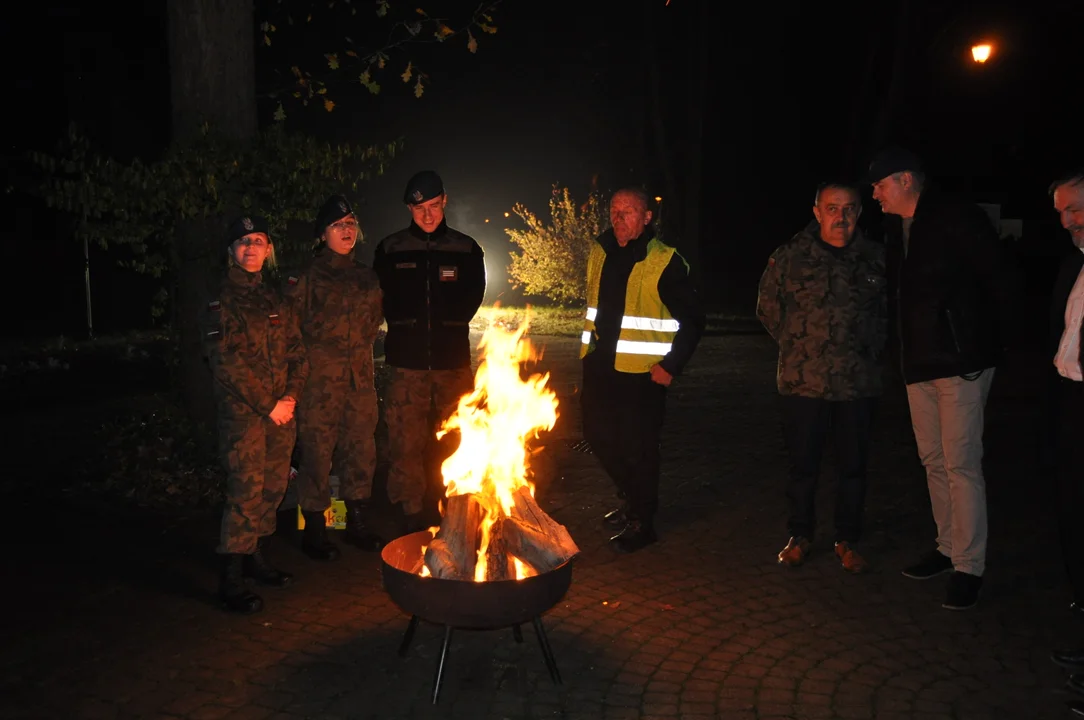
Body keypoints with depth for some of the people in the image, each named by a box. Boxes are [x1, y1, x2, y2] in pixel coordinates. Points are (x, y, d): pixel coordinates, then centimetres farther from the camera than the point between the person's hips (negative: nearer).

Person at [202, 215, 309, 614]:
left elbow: (297, 353, 13)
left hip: (281, 411, 6)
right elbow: (226, 363, -11)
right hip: (243, 412, -6)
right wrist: (267, 405, -12)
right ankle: (232, 580, 0)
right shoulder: (220, 301, -2)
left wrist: (290, 396, -4)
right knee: (246, 492, -8)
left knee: (273, 488, 10)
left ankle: (255, 557, 26)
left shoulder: (275, 300, 16)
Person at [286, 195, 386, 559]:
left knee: (361, 447, 9)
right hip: (321, 376, -5)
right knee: (317, 450, -2)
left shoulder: (366, 277, 14)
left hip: (360, 375, 5)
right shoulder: (309, 275, -3)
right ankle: (314, 531, 12)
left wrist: (360, 345, 14)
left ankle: (359, 524, 23)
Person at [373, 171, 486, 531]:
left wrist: (449, 324, 7)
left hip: (453, 359, 1)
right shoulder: (390, 249, 4)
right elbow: (382, 299, 11)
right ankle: (414, 513, 11)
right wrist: (405, 327, 7)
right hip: (407, 361, 0)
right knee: (407, 441, 0)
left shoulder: (466, 248, 6)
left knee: (456, 441, 5)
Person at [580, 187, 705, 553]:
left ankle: (641, 523, 19)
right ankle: (632, 499, 39)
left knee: (638, 447, 2)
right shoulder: (600, 253, 9)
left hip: (641, 372, -7)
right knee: (598, 436, 17)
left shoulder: (665, 262, -11)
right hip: (600, 366, 7)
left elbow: (692, 320, -9)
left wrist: (671, 366, -13)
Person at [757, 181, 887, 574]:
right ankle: (799, 536, 24)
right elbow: (768, 309, 9)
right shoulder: (789, 256, -2)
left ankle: (847, 541, 25)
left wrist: (871, 350, 9)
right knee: (803, 464, 7)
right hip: (803, 381, -1)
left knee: (853, 465, 9)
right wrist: (797, 347, 8)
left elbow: (889, 311, 15)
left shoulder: (876, 258, 2)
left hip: (858, 382, 2)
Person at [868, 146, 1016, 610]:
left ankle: (969, 567, 5)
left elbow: (999, 283, -9)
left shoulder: (958, 220, -11)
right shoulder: (894, 229, 11)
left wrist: (994, 342, -6)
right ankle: (948, 548, 27)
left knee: (961, 464, -5)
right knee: (934, 461, 14)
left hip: (961, 362, -8)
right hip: (919, 362, 8)